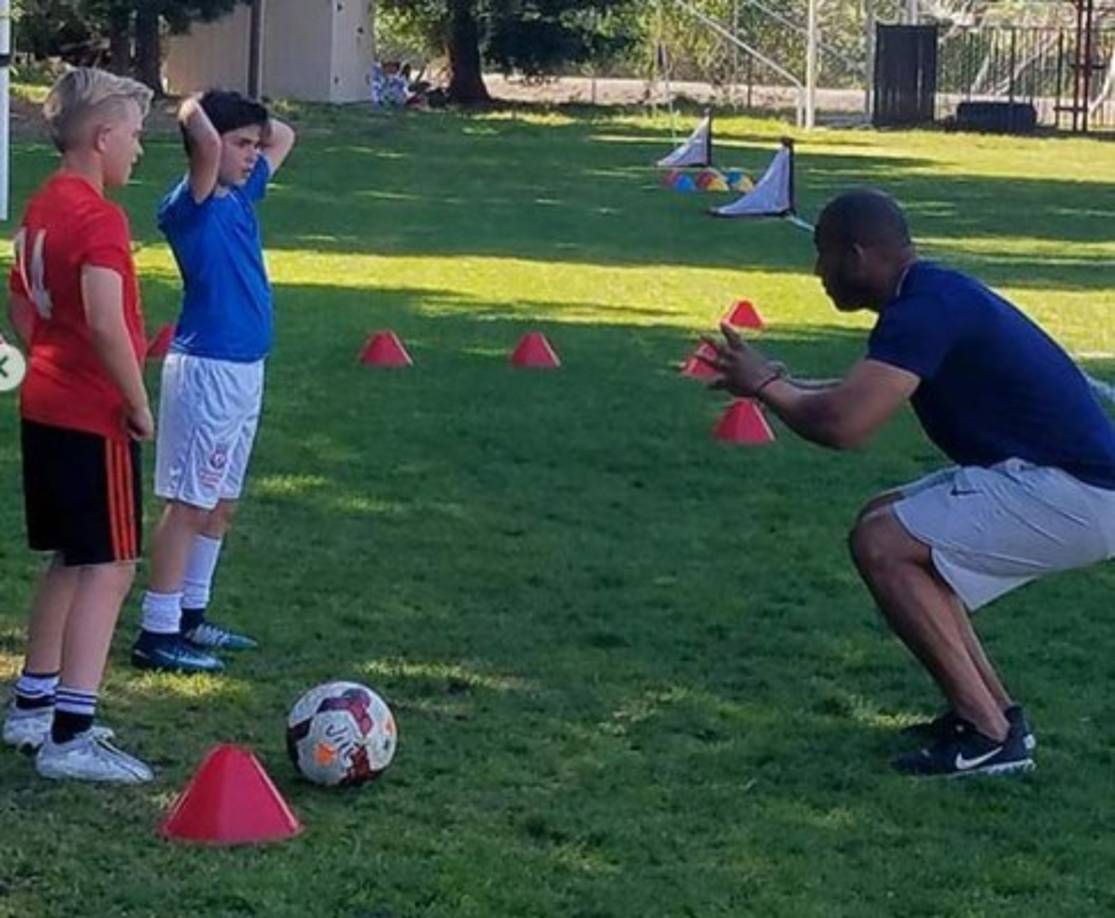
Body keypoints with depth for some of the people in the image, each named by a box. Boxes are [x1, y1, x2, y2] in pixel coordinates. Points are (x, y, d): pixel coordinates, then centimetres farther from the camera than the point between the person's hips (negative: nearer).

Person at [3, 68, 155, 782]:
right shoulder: (100, 218, -18)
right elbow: (106, 323, -28)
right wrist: (138, 403, -18)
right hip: (95, 417, -9)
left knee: (71, 561, 20)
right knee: (109, 569, -7)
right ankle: (71, 737, -10)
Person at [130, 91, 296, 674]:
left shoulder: (242, 194, 10)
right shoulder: (189, 206, -15)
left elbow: (284, 138, 26)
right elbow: (206, 144, -34)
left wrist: (244, 116, 10)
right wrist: (194, 110, -14)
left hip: (246, 369, 9)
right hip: (207, 370, -9)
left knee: (220, 504, 16)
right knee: (188, 505, -6)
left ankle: (190, 617, 26)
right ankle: (157, 634, -2)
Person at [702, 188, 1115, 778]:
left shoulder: (924, 309, -18)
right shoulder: (931, 297, 13)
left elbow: (843, 425, -26)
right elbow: (863, 398, 27)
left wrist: (767, 387, -8)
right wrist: (776, 382, 19)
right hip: (1054, 483, 11)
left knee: (880, 545, -14)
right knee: (889, 525, 18)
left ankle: (990, 735, -10)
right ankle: (992, 709, 17)